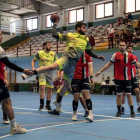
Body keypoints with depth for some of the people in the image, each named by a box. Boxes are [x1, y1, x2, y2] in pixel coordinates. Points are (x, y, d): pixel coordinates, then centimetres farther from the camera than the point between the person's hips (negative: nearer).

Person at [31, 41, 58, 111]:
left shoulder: (53, 54, 5)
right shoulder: (39, 53, 2)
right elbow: (33, 60, 14)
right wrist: (33, 67, -3)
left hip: (50, 72, 2)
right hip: (42, 72, -2)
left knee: (49, 89, 3)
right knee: (42, 87, -18)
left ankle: (48, 105, 16)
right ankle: (41, 104, -5)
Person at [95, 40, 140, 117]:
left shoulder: (130, 55, 0)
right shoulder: (115, 55, 1)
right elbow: (109, 64, 8)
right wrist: (100, 71, 8)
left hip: (127, 79, 0)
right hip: (118, 79, 1)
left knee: (129, 94, 0)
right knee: (119, 94, 4)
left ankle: (132, 111, 7)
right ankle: (119, 111, 13)